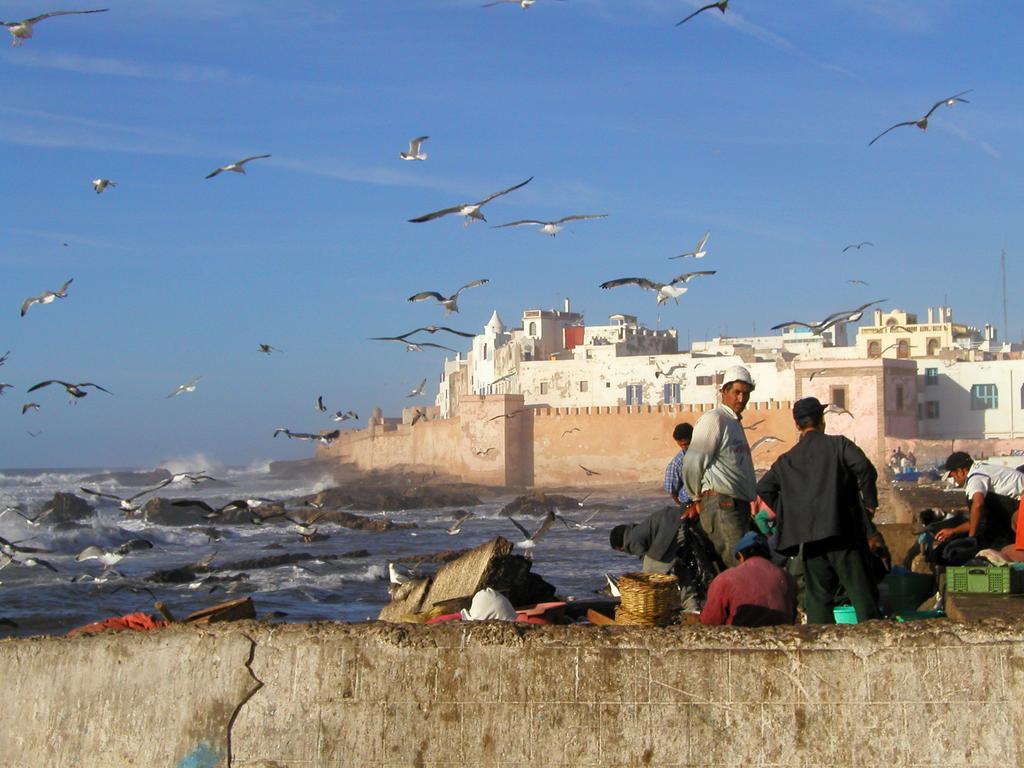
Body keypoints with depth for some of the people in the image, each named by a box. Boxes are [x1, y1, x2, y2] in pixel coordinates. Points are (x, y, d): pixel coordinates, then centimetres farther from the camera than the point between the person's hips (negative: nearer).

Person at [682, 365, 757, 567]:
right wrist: (698, 498, -1)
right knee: (737, 565, -18)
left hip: (739, 505, 10)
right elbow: (693, 463, -11)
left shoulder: (735, 423, 25)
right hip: (721, 505, -10)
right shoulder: (714, 419, -7)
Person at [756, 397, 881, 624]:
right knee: (861, 592, -2)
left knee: (818, 598, 6)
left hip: (808, 537, 3)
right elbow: (865, 468, -13)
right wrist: (870, 502, -1)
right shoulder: (838, 444, 2)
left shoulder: (787, 460, 14)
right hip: (843, 531, -3)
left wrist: (789, 513, 15)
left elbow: (764, 488, 9)